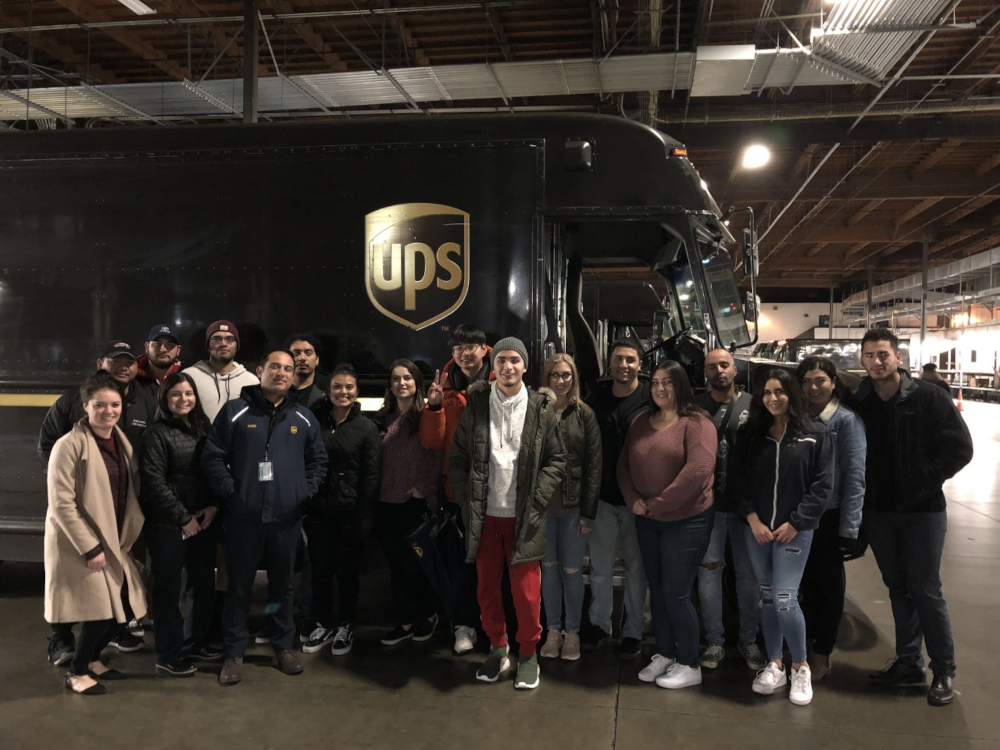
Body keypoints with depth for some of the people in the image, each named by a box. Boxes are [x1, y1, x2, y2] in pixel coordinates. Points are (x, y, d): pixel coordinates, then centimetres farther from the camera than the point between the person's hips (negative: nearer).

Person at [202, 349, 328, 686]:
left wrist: (307, 492, 2)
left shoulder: (305, 418, 7)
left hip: (287, 517, 3)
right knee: (239, 586, 7)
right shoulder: (235, 412, -3)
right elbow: (212, 456, -4)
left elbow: (318, 459, 14)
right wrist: (231, 492, -10)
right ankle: (234, 653, 20)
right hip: (244, 517, -2)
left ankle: (283, 646, 29)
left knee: (282, 584, 15)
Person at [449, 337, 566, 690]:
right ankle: (497, 649, 30)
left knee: (526, 591, 3)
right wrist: (468, 501, -2)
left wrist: (535, 501, -8)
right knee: (487, 588, 12)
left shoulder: (541, 408, -1)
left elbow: (557, 460, 0)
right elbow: (457, 457, 5)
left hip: (523, 516, -2)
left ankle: (528, 654, 23)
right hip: (485, 515, 2)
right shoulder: (476, 404, 2)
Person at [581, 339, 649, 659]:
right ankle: (599, 623, 30)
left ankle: (632, 631, 25)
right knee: (600, 565, 12)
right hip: (602, 497, 3)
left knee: (636, 566, 11)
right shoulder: (596, 399, 3)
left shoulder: (651, 399, -8)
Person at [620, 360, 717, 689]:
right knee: (657, 590, 13)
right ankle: (664, 654, 30)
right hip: (647, 521, 6)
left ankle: (688, 665, 16)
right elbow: (624, 464, 8)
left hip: (686, 521, -6)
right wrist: (634, 501, -9)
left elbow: (698, 470, -23)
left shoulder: (697, 423, -12)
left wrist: (657, 504, -18)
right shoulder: (641, 423, 8)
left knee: (676, 594, -2)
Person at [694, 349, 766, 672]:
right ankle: (714, 641, 20)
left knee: (748, 574, 9)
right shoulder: (695, 407, 3)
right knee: (708, 572, 7)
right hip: (707, 504, 1)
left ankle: (749, 640, 25)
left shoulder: (753, 405, 1)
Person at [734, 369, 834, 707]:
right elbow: (740, 478, 5)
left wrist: (795, 523, -9)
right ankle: (775, 665, 25)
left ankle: (800, 667, 13)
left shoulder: (816, 435, -3)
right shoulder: (750, 433, 6)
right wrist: (753, 519, -6)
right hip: (757, 527, 4)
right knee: (766, 596, 11)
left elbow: (822, 485, -5)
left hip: (795, 529, -4)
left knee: (784, 599, -9)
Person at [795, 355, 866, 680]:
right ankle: (805, 645, 28)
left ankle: (822, 654, 21)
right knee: (808, 580, 13)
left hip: (830, 517, -4)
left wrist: (849, 529, -17)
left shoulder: (847, 421, -9)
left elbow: (855, 477, -14)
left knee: (829, 584, 9)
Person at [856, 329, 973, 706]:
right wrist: (865, 491, -3)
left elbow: (960, 448, -7)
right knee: (898, 588, 13)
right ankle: (909, 662, 26)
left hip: (923, 510, -4)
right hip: (878, 511, 4)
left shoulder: (929, 398, -9)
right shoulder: (859, 403, 1)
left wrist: (925, 482, -11)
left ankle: (944, 671, 16)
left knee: (926, 590, 0)